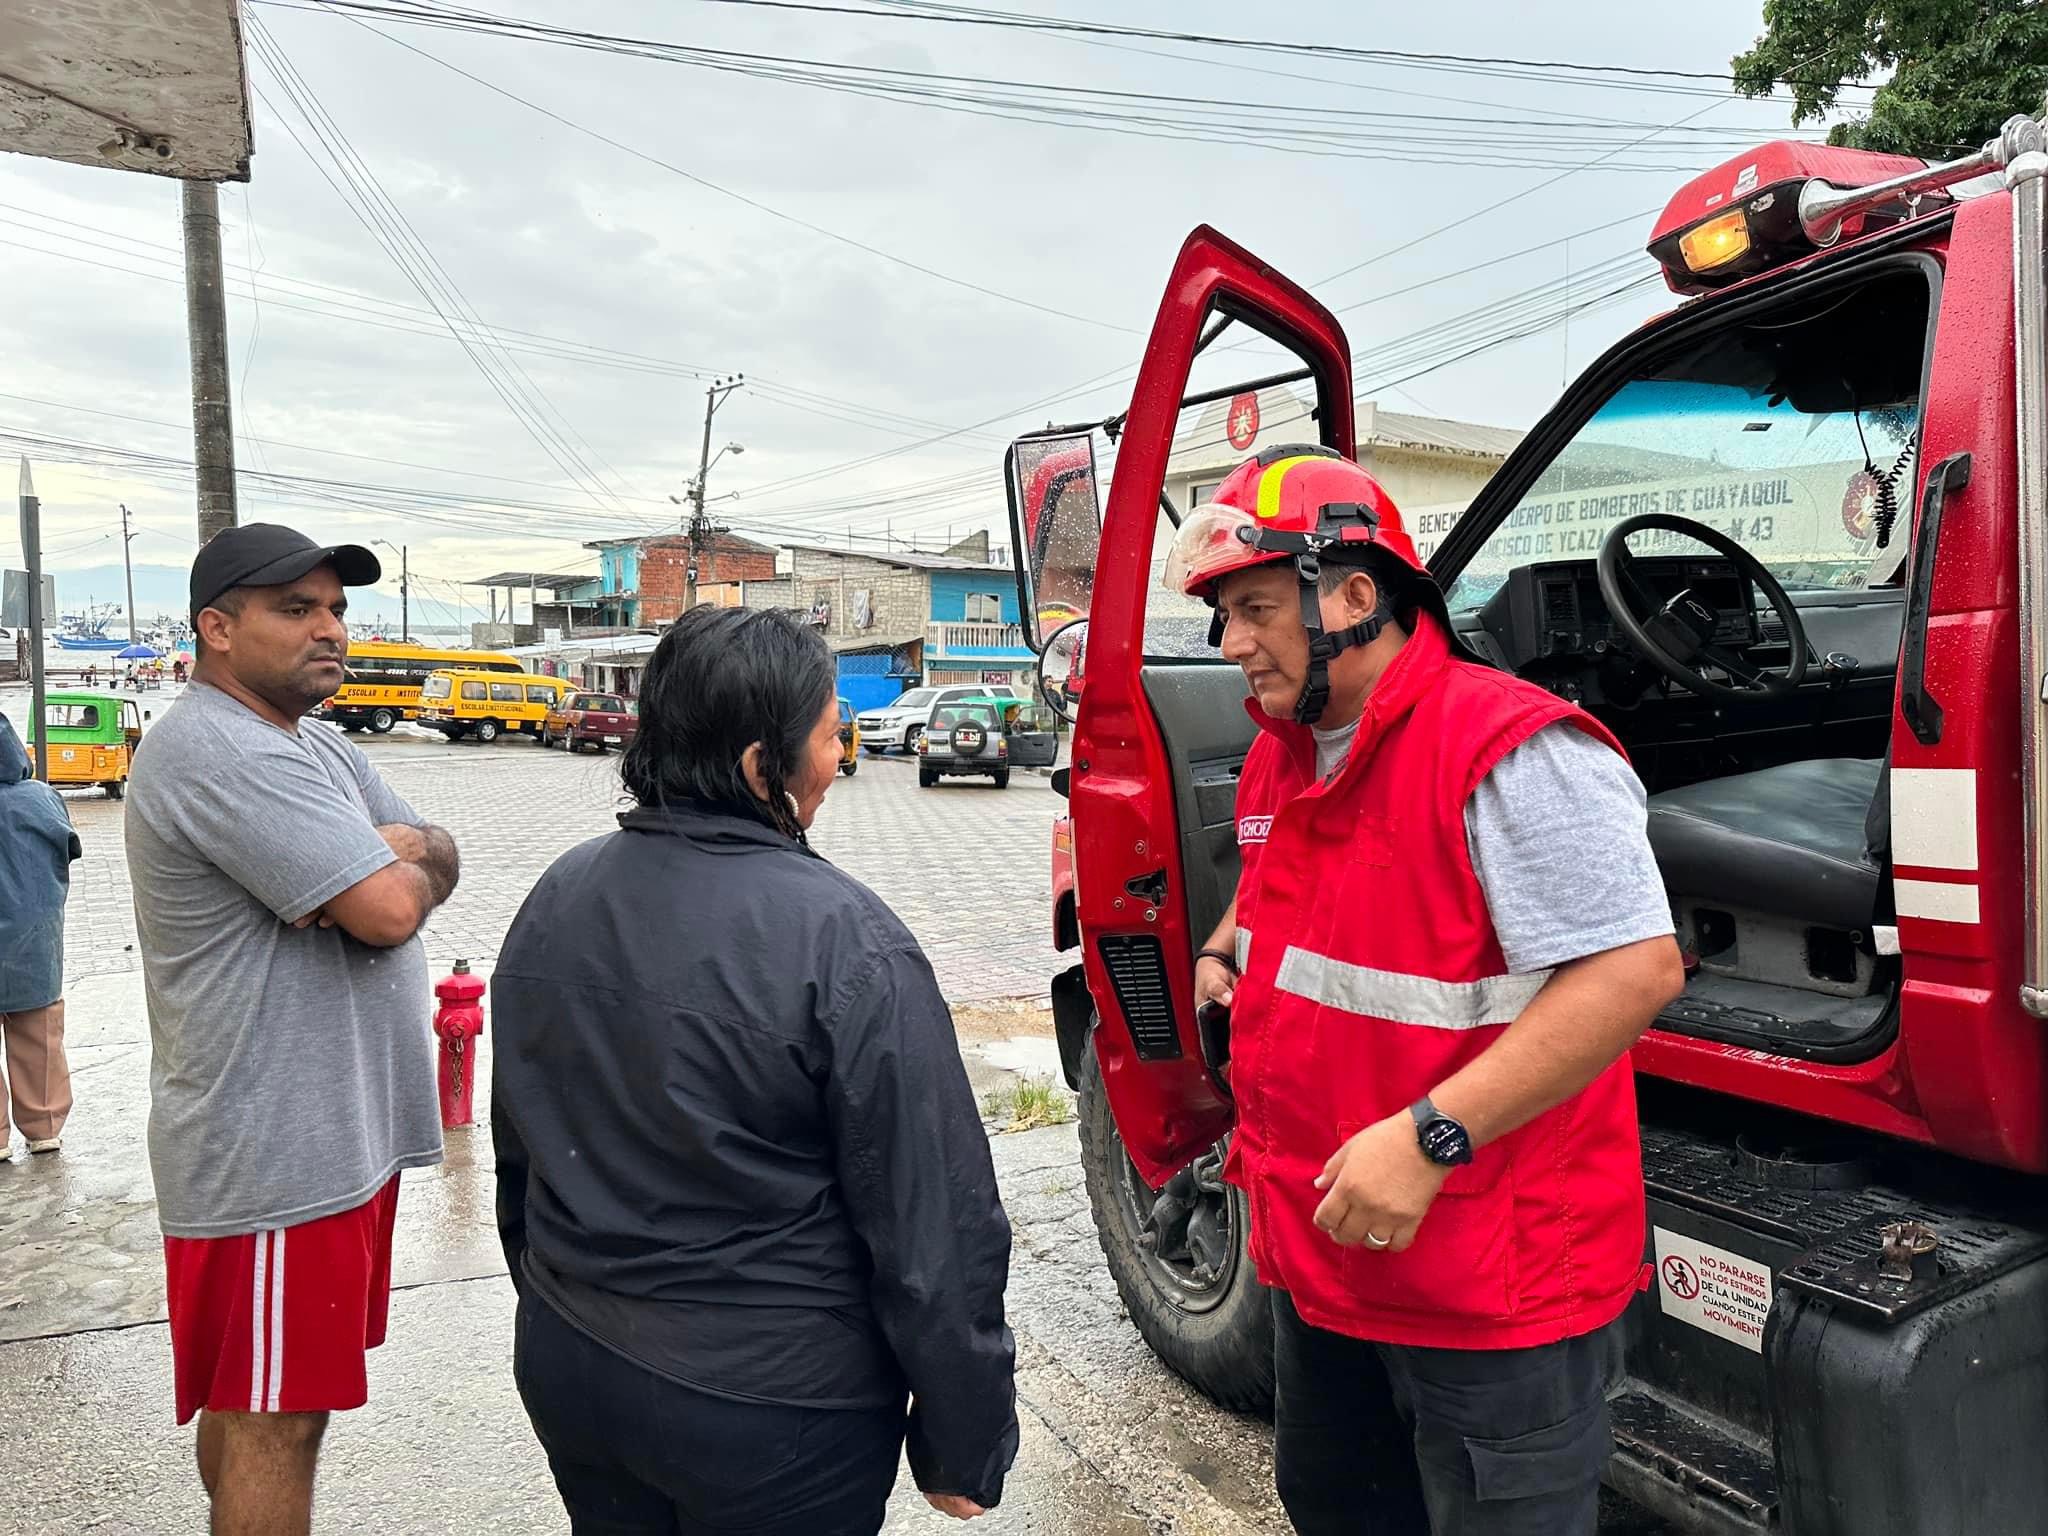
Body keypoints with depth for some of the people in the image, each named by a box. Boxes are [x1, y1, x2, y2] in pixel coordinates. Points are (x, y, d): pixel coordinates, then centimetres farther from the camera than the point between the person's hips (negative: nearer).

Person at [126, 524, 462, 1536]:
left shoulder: (313, 743, 12)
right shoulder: (221, 753, -21)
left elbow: (439, 857, 8)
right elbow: (391, 910, -27)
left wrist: (399, 855, -14)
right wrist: (403, 863, -5)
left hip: (341, 1133, 10)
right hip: (278, 1158, -10)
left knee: (252, 1399, 23)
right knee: (274, 1419, 5)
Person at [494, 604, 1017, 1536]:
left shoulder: (556, 901, -3)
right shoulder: (841, 941, -24)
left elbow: (519, 1153, 9)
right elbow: (933, 1225, -20)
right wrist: (964, 1448, -8)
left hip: (562, 1366, 6)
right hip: (775, 1408, -6)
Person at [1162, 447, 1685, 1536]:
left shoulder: (1509, 749, -22)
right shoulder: (1279, 758, 6)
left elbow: (1637, 968, -28)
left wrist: (1428, 1136, -31)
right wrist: (1226, 953, 6)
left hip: (1496, 1291, -8)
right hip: (1318, 1255, 9)